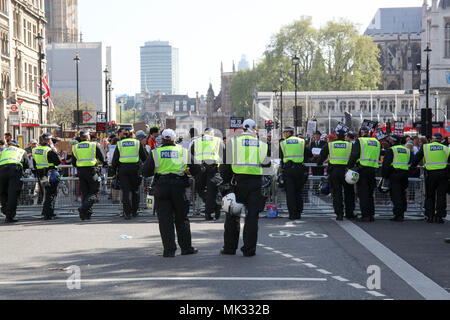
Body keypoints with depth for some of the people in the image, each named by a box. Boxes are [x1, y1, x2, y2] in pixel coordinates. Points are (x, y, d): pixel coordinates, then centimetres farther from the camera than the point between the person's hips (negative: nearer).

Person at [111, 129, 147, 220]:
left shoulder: (119, 144, 7)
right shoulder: (137, 143, 6)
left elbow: (115, 159, 5)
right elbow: (144, 157, 7)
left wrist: (114, 170, 15)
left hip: (123, 168, 0)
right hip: (135, 168, 0)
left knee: (125, 191, 0)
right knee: (135, 190, 14)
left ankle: (127, 213, -5)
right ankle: (134, 211, 18)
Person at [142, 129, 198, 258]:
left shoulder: (155, 153, 2)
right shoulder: (183, 151, 4)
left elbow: (146, 172, 2)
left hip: (162, 188, -1)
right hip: (179, 187, 1)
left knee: (165, 220, 3)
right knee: (182, 219, 13)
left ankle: (169, 250, -2)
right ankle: (186, 247, 18)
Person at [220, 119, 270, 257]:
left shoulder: (233, 141, 2)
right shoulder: (261, 144, 5)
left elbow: (225, 165, 1)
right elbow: (267, 163, 7)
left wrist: (226, 182, 8)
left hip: (238, 182, 0)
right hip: (255, 182, 0)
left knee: (233, 215, 11)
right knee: (252, 215, 5)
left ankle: (230, 247, 16)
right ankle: (249, 249, 4)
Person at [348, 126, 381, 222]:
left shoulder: (359, 141, -5)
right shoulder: (377, 142, 13)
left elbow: (354, 155, -11)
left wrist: (350, 167, -6)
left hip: (362, 169, -5)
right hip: (373, 169, 5)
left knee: (363, 193, -3)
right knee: (370, 193, 14)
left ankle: (365, 215, -7)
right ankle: (371, 215, 13)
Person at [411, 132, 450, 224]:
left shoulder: (425, 147, 3)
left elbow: (416, 159, 6)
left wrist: (412, 167, 20)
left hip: (430, 174, 0)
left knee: (429, 196, 10)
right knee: (441, 195, 4)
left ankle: (430, 216, 9)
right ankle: (439, 216, 1)